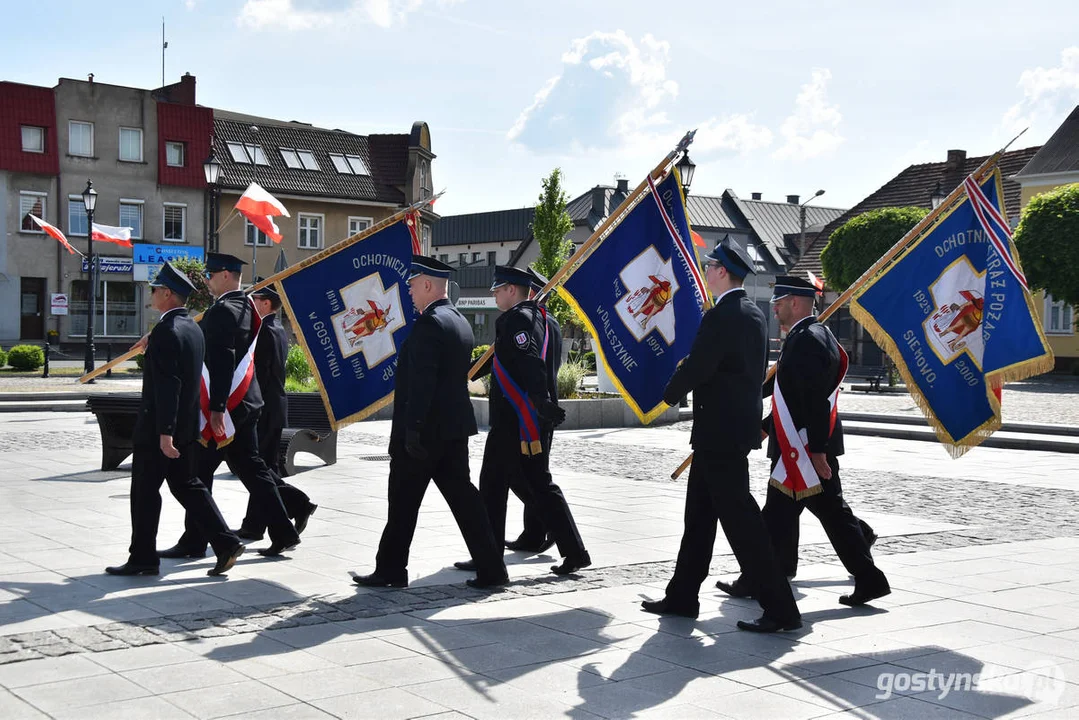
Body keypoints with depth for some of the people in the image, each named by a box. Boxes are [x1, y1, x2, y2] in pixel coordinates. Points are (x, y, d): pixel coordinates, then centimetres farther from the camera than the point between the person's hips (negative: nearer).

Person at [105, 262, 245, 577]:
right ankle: (225, 542, 6)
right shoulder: (194, 329, 10)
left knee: (144, 491, 3)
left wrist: (164, 432, -24)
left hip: (158, 428, -9)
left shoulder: (165, 331, -18)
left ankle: (142, 558, 10)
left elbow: (167, 385, -23)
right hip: (187, 425, 9)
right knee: (187, 486, 13)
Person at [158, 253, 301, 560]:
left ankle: (193, 542, 8)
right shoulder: (246, 307, 13)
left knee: (200, 472, 1)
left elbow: (222, 362, -22)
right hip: (246, 402, 9)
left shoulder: (222, 310, -15)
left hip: (225, 406, -9)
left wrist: (217, 408, -24)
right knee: (251, 468, 11)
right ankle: (283, 533, 10)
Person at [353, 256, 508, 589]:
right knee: (461, 494, 8)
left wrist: (412, 430, -21)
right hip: (456, 426, 9)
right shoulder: (461, 322, 13)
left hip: (426, 428, -9)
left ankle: (391, 569, 13)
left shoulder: (428, 324, -16)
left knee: (403, 500, 3)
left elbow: (421, 383, -22)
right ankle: (491, 568, 6)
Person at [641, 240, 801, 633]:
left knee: (739, 518, -7)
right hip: (741, 424, 10)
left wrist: (669, 394, 1)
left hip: (720, 431, -10)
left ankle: (781, 609, -4)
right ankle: (682, 596, 26)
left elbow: (695, 369, -19)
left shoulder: (720, 316, -18)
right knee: (699, 514, 17)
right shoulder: (754, 314, 12)